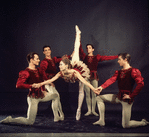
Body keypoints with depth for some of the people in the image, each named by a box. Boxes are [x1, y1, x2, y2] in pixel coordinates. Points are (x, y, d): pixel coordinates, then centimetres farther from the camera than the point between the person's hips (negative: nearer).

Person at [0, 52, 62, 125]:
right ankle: (10, 120, 9)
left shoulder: (37, 70, 8)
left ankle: (56, 118, 22)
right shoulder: (26, 72, -18)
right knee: (30, 122, -7)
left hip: (41, 95, 9)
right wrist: (32, 86, -31)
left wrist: (43, 90, 16)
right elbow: (18, 85, -30)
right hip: (33, 98, -8)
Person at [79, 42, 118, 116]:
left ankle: (93, 110, 9)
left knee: (94, 94, 0)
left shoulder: (97, 57, 8)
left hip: (94, 77, 0)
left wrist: (117, 56, 8)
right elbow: (80, 50, -1)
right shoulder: (84, 57, 9)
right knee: (87, 94, 1)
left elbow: (107, 57, 8)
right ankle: (89, 110, 9)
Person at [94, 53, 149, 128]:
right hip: (119, 96, 8)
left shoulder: (133, 71, -14)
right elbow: (112, 80, -6)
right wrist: (102, 87, -23)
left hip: (126, 99, -8)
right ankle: (101, 121, 9)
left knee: (125, 125, -5)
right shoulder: (119, 72, 11)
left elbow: (141, 84, -25)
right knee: (99, 98, 6)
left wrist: (131, 96, -20)